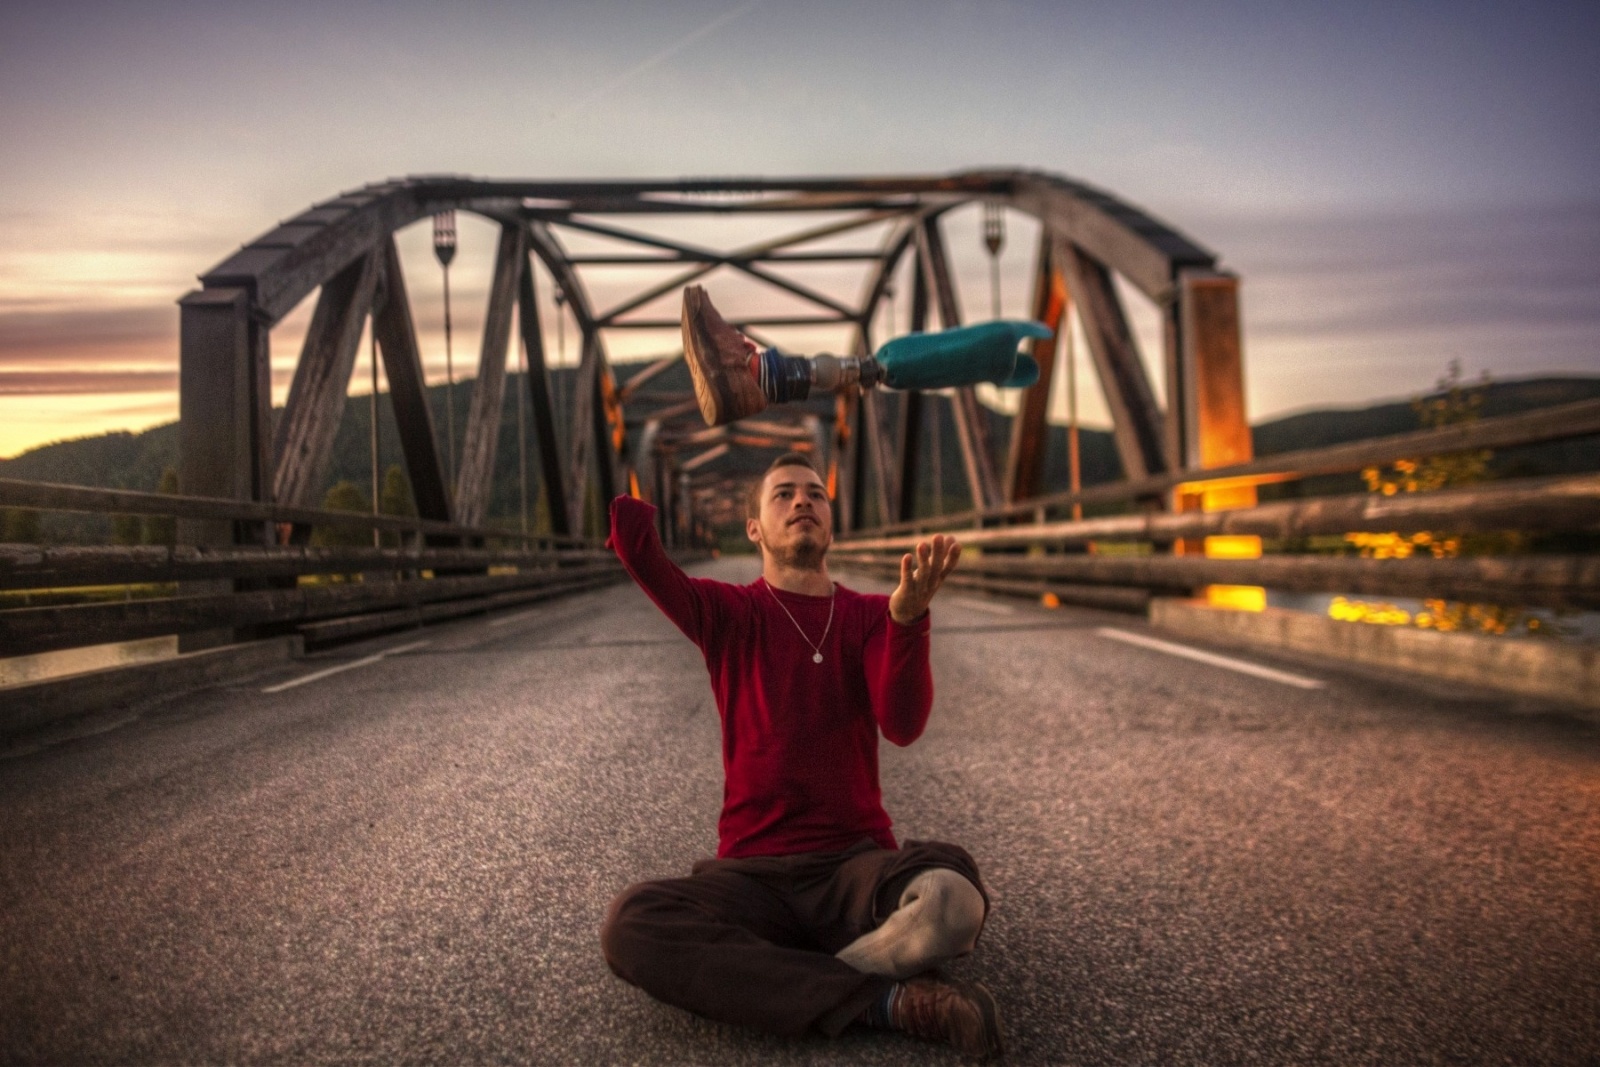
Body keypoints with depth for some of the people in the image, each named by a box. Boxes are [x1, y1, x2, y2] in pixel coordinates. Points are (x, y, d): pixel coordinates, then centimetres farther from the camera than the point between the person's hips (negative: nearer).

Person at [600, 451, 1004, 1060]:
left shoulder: (871, 616, 7)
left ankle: (752, 981, -14)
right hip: (752, 873, 1)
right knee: (630, 924, -31)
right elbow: (634, 547, -15)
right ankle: (884, 1000, -24)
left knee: (951, 898, -35)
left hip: (857, 863, -1)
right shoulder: (728, 613, 6)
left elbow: (903, 726, -14)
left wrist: (908, 614, -30)